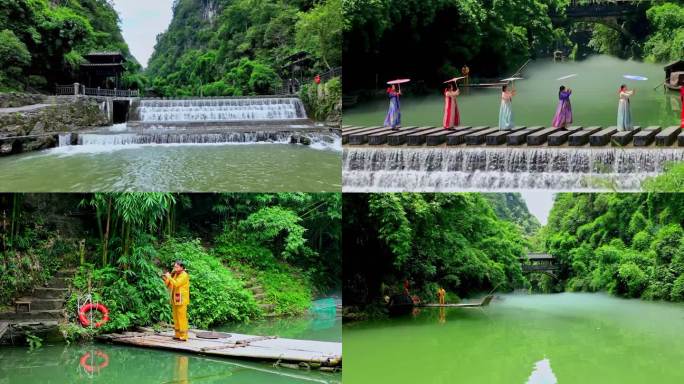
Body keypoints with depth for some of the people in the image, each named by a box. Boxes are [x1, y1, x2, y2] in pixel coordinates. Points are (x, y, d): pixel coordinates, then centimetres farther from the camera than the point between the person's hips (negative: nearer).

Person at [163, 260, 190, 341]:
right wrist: (166, 279, 3)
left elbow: (176, 284, -21)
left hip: (181, 300, -8)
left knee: (182, 317, -9)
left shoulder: (184, 275, -9)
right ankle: (178, 335, 14)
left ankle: (183, 336, -8)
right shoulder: (175, 274, 16)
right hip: (175, 300, 8)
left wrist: (169, 277, -14)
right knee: (176, 318, 9)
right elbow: (170, 286, 17)